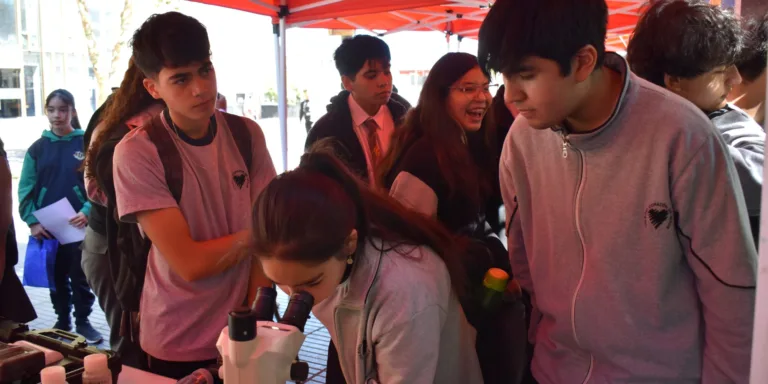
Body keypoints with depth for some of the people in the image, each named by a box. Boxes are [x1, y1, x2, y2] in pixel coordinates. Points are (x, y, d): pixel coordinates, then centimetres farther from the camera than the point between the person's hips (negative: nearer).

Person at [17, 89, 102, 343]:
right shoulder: (37, 148, 4)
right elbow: (26, 188, 3)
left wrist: (88, 211, -20)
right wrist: (32, 221, -8)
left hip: (79, 224, -3)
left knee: (80, 276, 5)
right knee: (57, 277, 13)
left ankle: (83, 322, 18)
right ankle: (62, 322, 26)